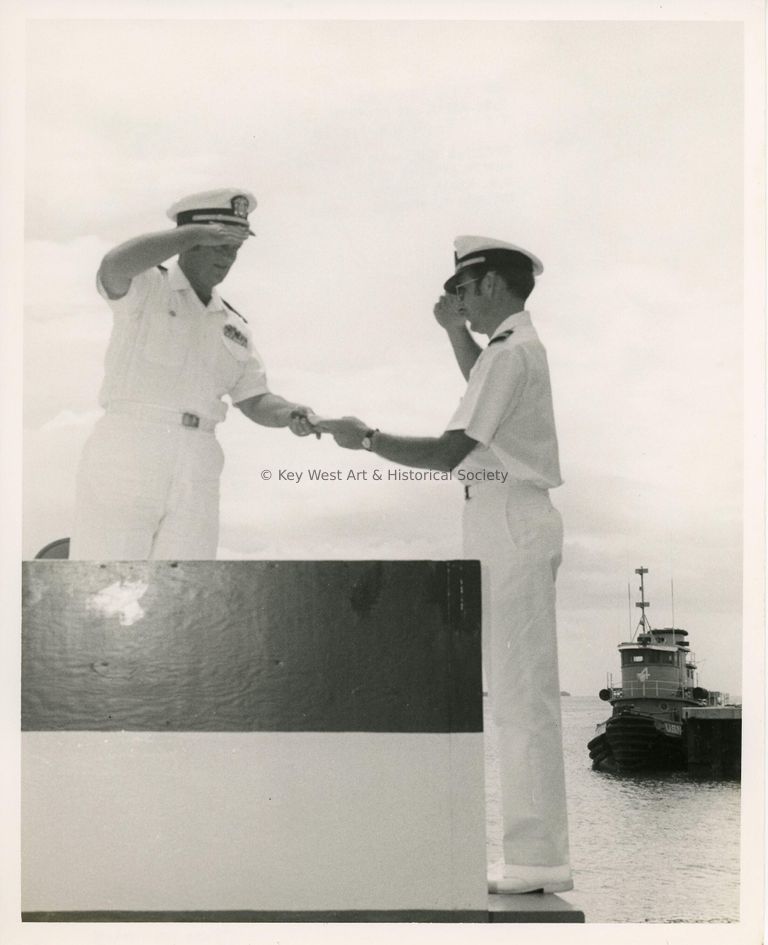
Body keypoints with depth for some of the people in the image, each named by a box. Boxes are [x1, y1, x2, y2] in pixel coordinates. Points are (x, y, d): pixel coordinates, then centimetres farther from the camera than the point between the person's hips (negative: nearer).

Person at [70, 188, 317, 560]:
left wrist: (291, 414, -5)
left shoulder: (234, 325, 20)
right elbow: (114, 265, -21)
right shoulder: (144, 286, 3)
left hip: (196, 474, 6)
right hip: (125, 458, -5)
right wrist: (197, 232, -18)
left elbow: (255, 401, 17)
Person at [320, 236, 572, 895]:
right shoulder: (520, 344, 17)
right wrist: (457, 334, 31)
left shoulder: (509, 353, -14)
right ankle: (539, 852, 14)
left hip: (509, 521, -10)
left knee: (520, 690, -9)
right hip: (518, 521, 10)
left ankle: (537, 858, -7)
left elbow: (446, 452, -19)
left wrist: (367, 438, -9)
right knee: (527, 691, 10)